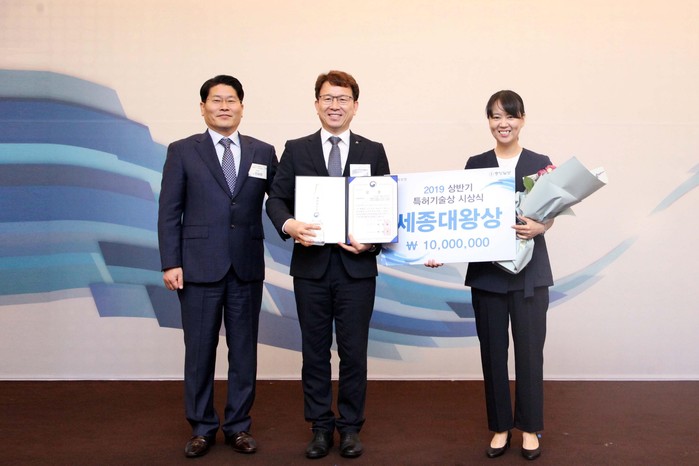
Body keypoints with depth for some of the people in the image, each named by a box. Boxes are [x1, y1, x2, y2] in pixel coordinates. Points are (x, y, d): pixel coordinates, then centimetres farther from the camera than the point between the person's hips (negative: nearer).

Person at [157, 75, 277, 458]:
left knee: (244, 350, 9)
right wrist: (170, 263, -7)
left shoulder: (263, 152, 7)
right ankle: (202, 427, 23)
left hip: (247, 268, 2)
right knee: (199, 350, 7)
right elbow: (169, 213, -1)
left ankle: (238, 426, 24)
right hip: (199, 267, -2)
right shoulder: (182, 152, 2)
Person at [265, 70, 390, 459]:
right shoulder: (296, 150, 6)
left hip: (357, 267, 0)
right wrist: (289, 225, -18)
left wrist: (373, 240, -13)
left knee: (354, 351, 7)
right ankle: (321, 427, 24)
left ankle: (351, 427, 23)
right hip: (311, 266, 1)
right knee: (315, 351, 10)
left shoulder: (373, 152, 7)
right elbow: (277, 199, 2)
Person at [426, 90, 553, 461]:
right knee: (493, 350, 8)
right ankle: (500, 427, 23)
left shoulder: (540, 163, 3)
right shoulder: (475, 165, 5)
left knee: (530, 349, 4)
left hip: (530, 270, -1)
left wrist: (537, 228, -20)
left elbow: (550, 214, 2)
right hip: (486, 270, 1)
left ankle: (529, 427, 22)